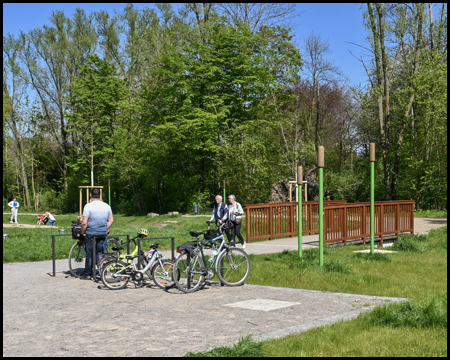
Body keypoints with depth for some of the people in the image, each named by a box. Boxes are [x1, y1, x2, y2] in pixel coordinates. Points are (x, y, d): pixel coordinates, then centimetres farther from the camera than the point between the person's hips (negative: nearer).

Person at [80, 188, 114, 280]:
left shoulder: (88, 206, -13)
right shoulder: (107, 206, 5)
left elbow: (84, 222, -17)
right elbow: (111, 220, 9)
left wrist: (83, 232, -4)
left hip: (91, 234, -4)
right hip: (102, 234, 4)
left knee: (89, 254, 4)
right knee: (100, 253, 13)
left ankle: (87, 274, 11)